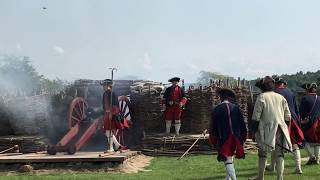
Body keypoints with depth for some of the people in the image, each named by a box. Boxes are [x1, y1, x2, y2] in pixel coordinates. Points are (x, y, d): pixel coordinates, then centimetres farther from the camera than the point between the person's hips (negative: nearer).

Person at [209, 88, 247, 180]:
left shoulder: (216, 109, -3)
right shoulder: (236, 108, 2)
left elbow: (213, 126, 0)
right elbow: (242, 124, 5)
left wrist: (213, 140, 10)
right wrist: (243, 137, 16)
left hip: (223, 138, -3)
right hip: (236, 138, 3)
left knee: (228, 160, -2)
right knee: (230, 157, 21)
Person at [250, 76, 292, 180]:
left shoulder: (261, 97, -3)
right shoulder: (281, 97, 11)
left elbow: (256, 116, -7)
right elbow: (288, 116, 11)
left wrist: (253, 130, -2)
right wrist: (284, 127, 20)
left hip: (266, 130, -4)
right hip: (280, 130, 4)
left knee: (262, 154, 8)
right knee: (279, 154, 6)